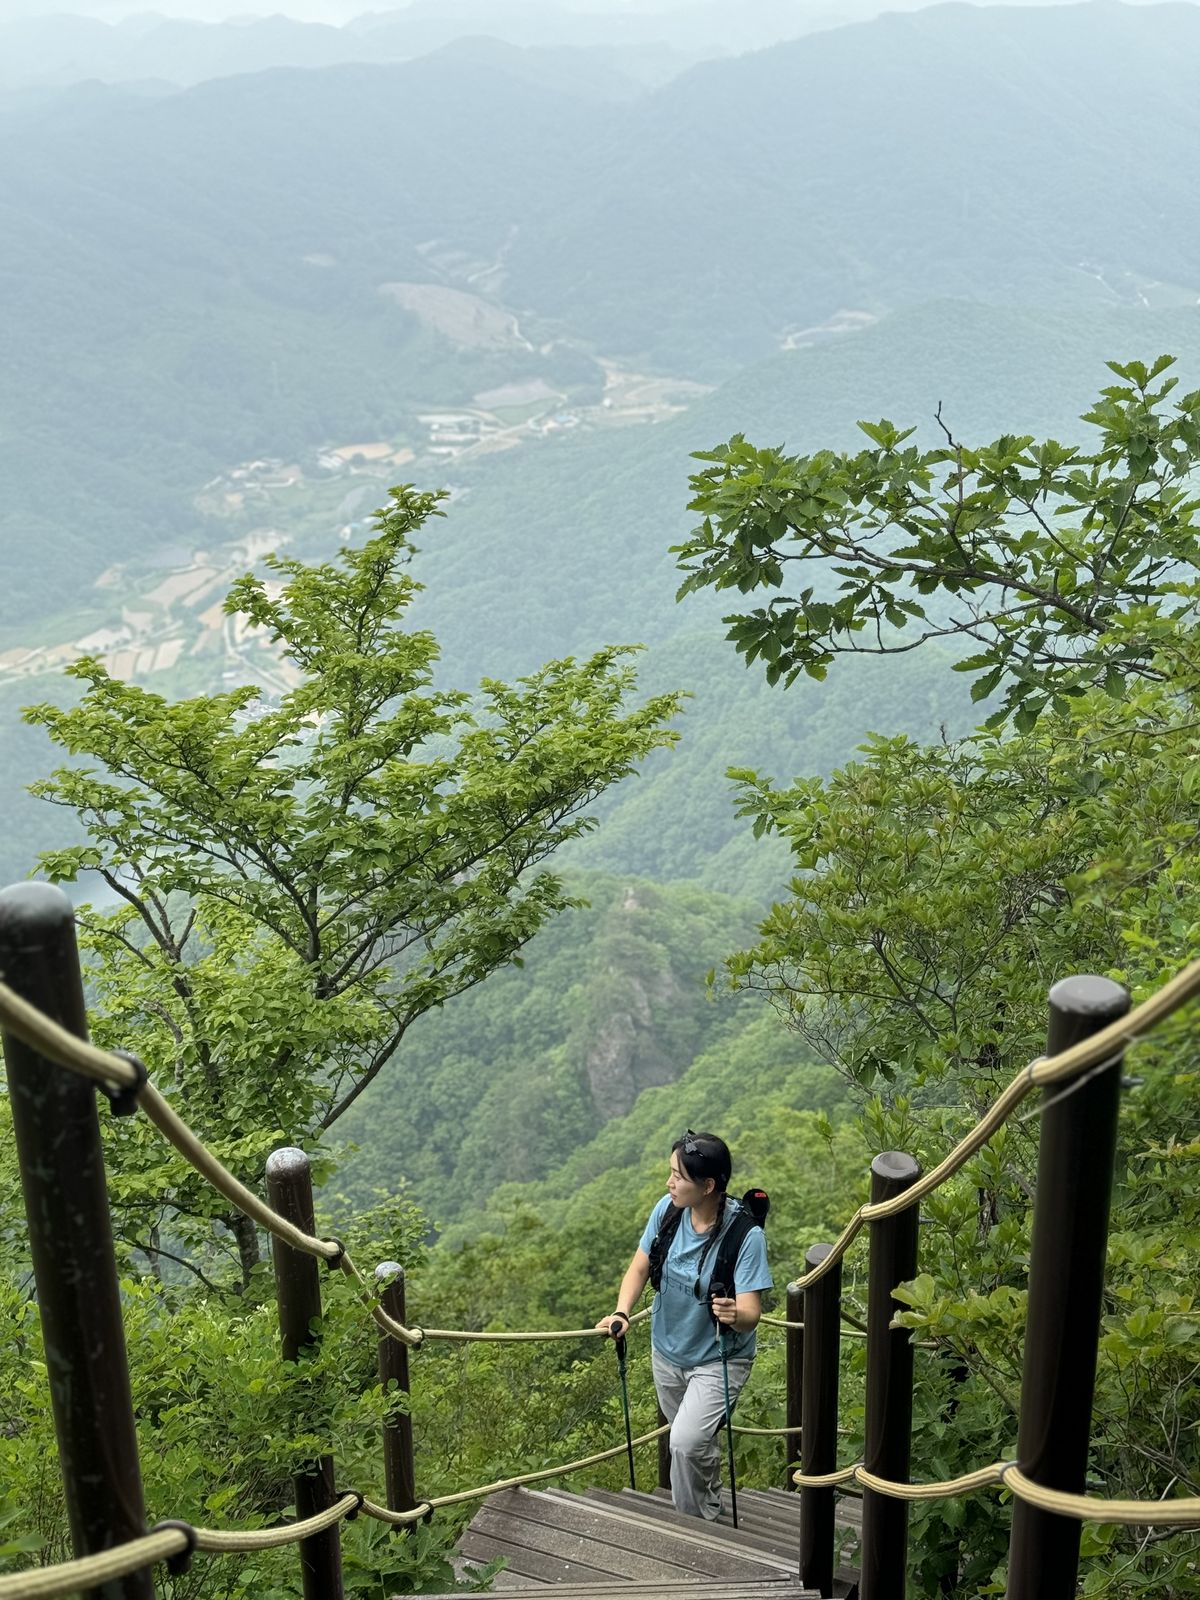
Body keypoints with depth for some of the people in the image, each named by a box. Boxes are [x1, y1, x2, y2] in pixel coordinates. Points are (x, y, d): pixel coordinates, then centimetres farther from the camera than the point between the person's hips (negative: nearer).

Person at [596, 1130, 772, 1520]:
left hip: (719, 1360, -5)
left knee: (686, 1443, -20)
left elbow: (751, 1314, -30)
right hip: (667, 1351, 5)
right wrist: (622, 1312, -23)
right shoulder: (668, 1209, -15)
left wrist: (735, 1315, -53)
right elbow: (640, 1267, -5)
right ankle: (710, 1508, 49)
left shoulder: (745, 1235, -29)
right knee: (697, 1443, 22)